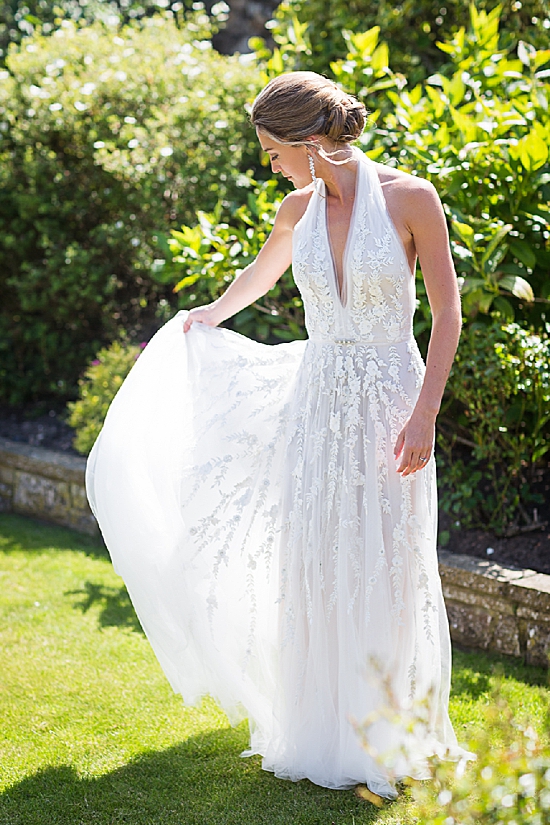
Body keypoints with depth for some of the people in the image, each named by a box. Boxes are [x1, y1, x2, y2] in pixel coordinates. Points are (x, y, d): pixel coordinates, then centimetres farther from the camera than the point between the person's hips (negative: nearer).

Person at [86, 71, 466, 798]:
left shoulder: (411, 198, -10)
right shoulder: (299, 212, 4)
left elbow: (447, 314, -8)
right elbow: (261, 274, 27)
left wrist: (425, 414, -14)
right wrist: (210, 315, 44)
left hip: (389, 402, -4)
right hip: (315, 399, 4)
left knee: (384, 569, 2)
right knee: (313, 568, 6)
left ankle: (387, 736, 20)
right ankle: (321, 730, 22)